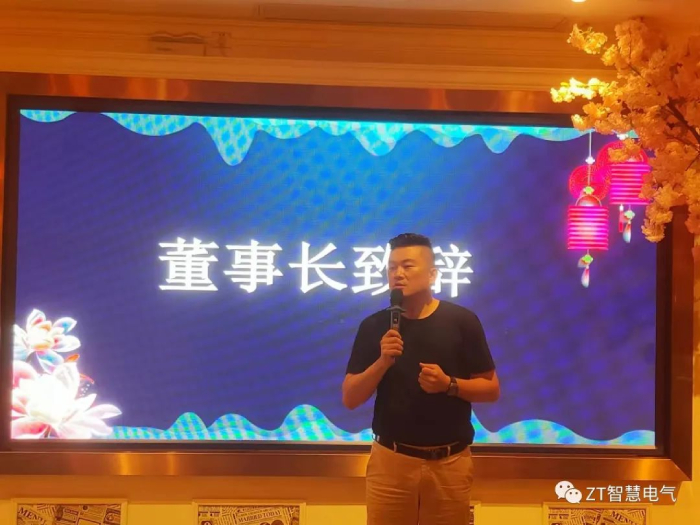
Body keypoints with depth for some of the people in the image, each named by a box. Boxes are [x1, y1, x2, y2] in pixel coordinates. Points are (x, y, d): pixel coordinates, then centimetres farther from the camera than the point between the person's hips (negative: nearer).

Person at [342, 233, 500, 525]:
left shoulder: (462, 321, -3)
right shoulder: (374, 326, 0)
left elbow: (491, 389, 1)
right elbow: (350, 399, -1)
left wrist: (449, 384, -17)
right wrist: (382, 361, -16)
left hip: (450, 462, 0)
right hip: (390, 460, 1)